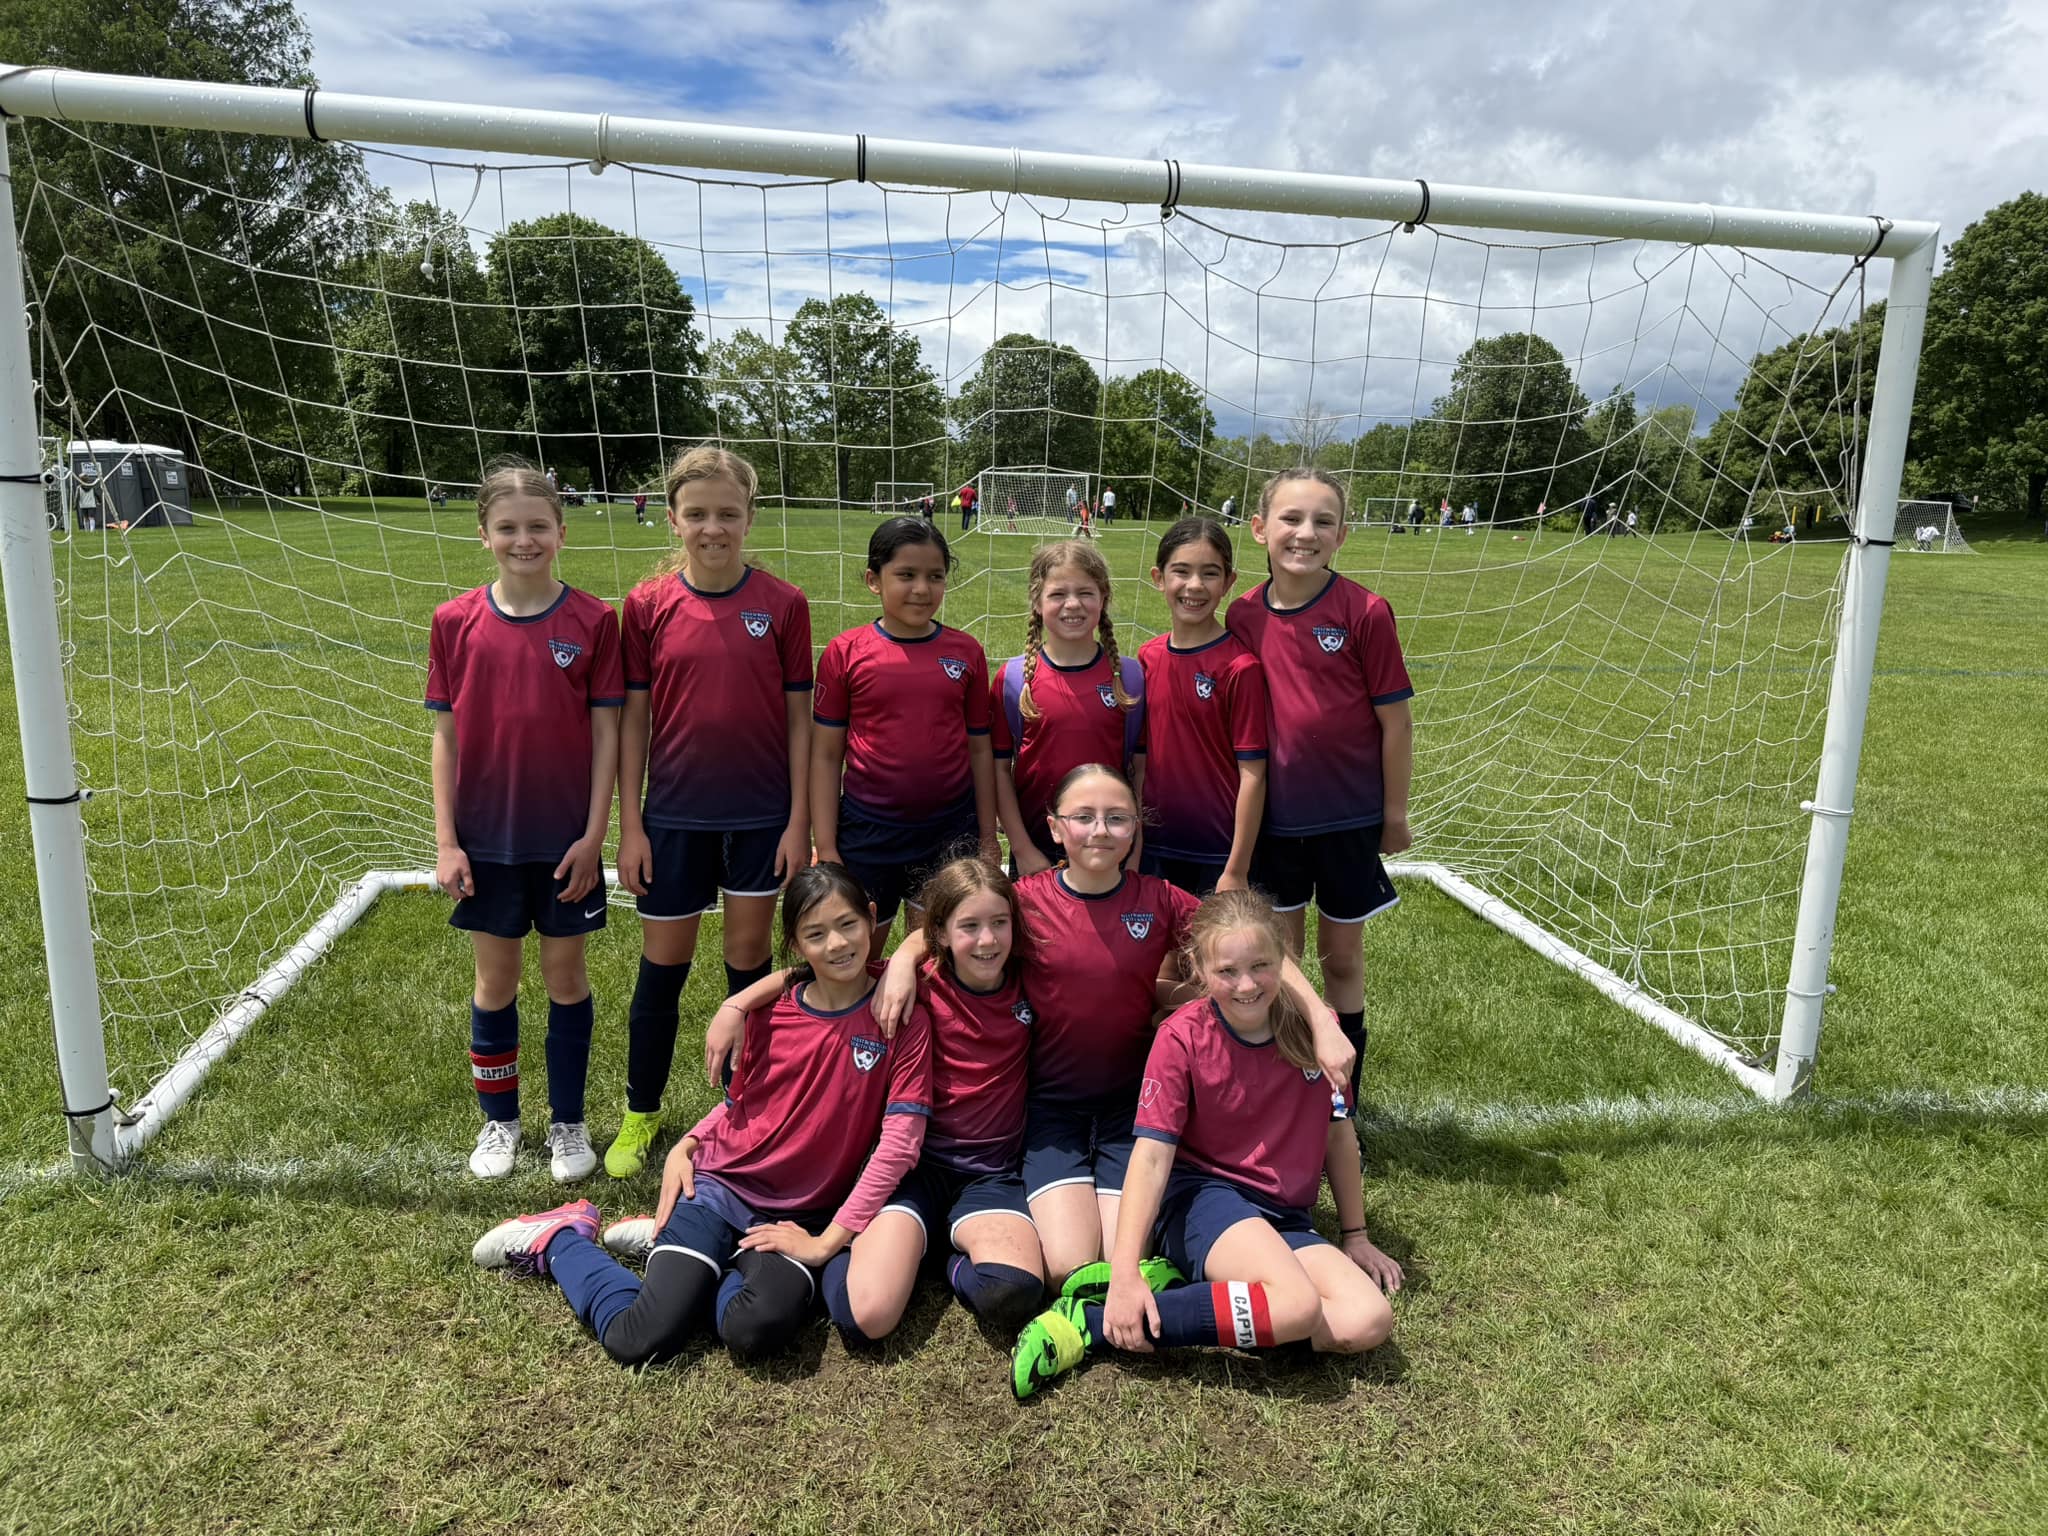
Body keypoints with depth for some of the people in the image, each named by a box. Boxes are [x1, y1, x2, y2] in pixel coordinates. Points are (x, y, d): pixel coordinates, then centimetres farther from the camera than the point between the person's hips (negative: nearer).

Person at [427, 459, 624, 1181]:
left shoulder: (592, 620, -7)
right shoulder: (455, 622, -3)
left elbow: (606, 732, -5)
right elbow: (445, 735, 1)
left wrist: (594, 833, -8)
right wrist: (445, 839, -2)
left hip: (565, 837, -1)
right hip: (486, 837, 1)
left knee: (566, 974, 10)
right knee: (495, 979, 13)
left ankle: (567, 1121, 27)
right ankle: (499, 1119, 32)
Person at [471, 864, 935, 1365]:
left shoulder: (902, 1020, -9)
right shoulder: (770, 1012, 1)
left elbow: (899, 1143, -13)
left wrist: (828, 1241, -15)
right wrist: (685, 1147, -2)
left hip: (798, 1217, -1)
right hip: (721, 1186, 1)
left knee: (758, 1330, -32)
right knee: (640, 1342, -19)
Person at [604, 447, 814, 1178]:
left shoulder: (783, 605, -6)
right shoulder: (648, 605, -4)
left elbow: (799, 717, -2)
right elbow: (633, 719, 0)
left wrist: (799, 821, -4)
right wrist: (629, 825, -2)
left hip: (759, 815, 0)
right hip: (673, 815, 1)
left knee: (748, 960, 11)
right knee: (663, 964, 11)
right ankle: (641, 1114, 30)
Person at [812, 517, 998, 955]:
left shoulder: (966, 652, 0)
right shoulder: (845, 652, -5)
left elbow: (979, 749, 6)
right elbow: (825, 755, -3)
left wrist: (988, 836, 6)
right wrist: (825, 847, -5)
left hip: (950, 830, 1)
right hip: (868, 832, -1)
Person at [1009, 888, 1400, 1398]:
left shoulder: (1313, 1027, -2)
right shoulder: (1182, 1037, -12)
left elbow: (1338, 1133, 10)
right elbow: (1153, 1152, -18)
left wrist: (1354, 1235, 15)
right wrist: (1126, 1270, -27)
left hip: (1286, 1216, 5)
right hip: (1202, 1195, -5)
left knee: (1368, 1323, -22)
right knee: (1296, 1306, -33)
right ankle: (1093, 1320, -23)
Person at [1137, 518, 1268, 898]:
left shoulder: (1240, 666, -13)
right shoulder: (1147, 657, 2)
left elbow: (1252, 774, -13)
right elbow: (1141, 755, 9)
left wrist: (1237, 871, -14)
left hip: (1219, 853, -4)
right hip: (1156, 845, 5)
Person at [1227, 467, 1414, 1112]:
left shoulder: (1366, 612, -13)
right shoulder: (1245, 614, -3)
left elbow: (1395, 719, -8)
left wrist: (1395, 813, -4)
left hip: (1350, 816, -2)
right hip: (1273, 815, 2)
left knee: (1342, 957, 13)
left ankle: (1342, 1101, 30)